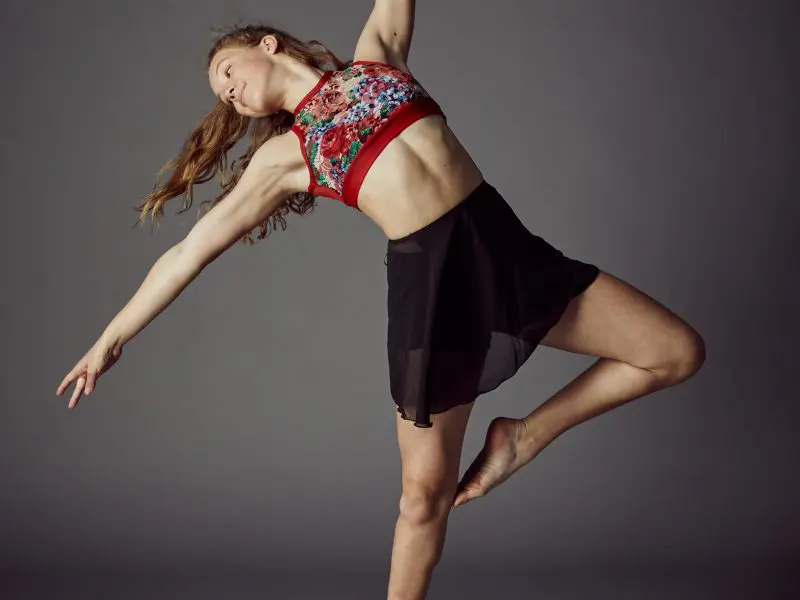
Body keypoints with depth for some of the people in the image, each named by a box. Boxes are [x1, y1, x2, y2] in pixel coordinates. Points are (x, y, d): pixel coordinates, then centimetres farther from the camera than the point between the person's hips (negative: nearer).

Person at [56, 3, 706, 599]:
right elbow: (190, 251, 11)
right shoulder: (283, 155, 11)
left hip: (504, 244, 3)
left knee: (680, 353, 0)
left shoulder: (375, 56, 18)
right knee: (426, 490, -2)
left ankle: (524, 434, 13)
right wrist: (112, 338, 11)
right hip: (429, 277, -2)